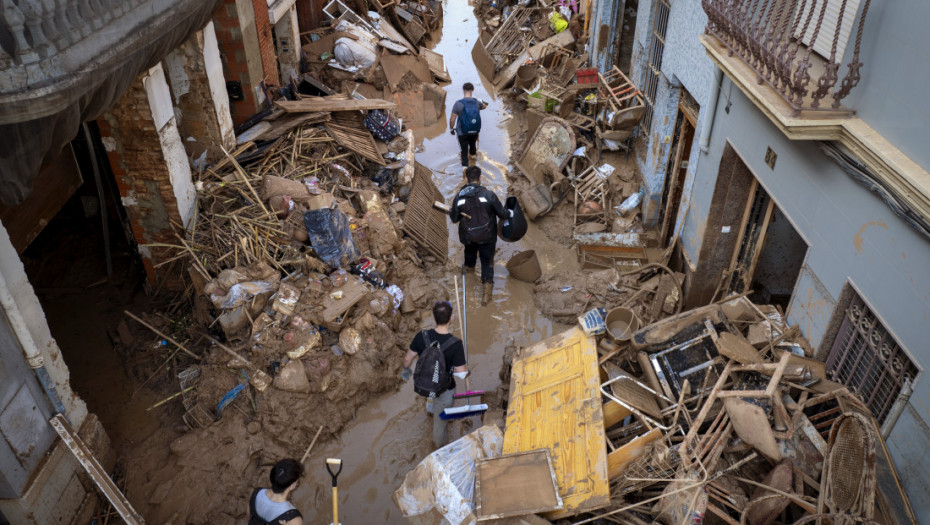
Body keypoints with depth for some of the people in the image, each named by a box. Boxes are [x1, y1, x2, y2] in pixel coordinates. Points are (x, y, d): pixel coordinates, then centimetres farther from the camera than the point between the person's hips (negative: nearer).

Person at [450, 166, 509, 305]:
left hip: (468, 236, 2)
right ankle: (486, 292, 6)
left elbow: (454, 219, -3)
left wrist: (451, 210, 18)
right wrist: (509, 213, 11)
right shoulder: (488, 194, -19)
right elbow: (502, 213, -11)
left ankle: (469, 265, 65)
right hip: (487, 236, -2)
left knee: (470, 250, 35)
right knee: (487, 262, 11)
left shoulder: (459, 197, -14)